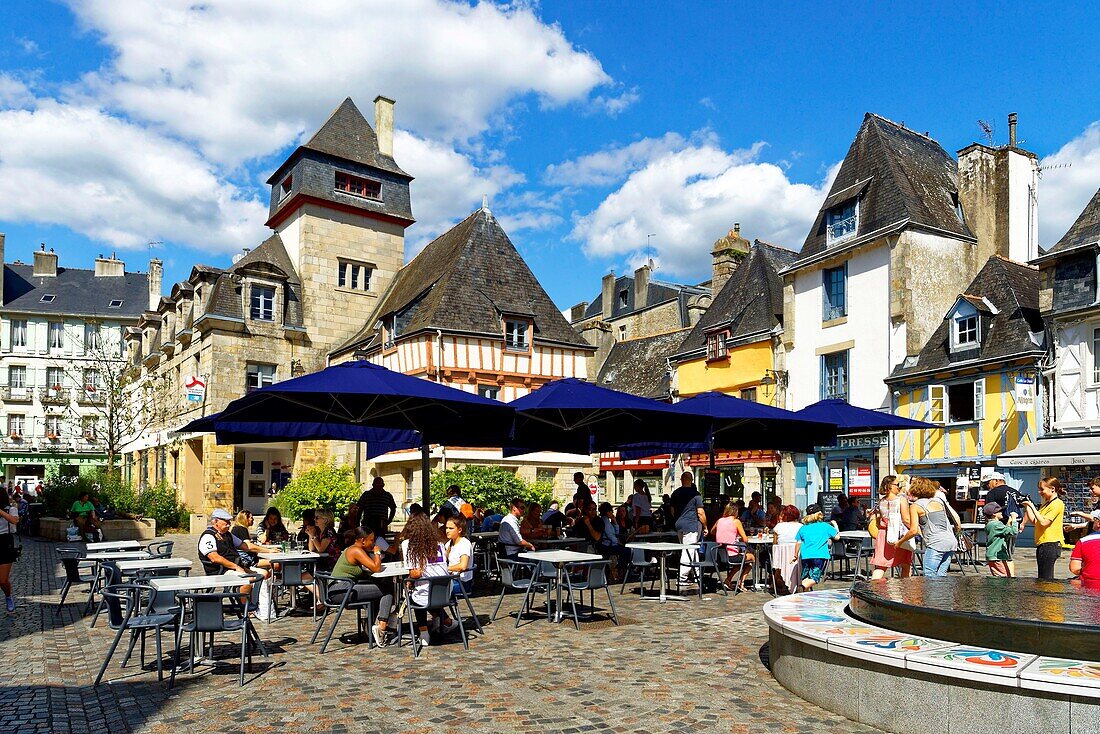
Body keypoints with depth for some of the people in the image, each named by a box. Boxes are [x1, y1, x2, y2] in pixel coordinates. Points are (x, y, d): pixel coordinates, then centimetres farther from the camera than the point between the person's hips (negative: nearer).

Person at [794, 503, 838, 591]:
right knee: (815, 577, -8)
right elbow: (837, 536, 14)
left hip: (805, 556, 3)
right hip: (820, 555, -3)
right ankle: (803, 587, -35)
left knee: (805, 577, 14)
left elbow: (798, 543, 11)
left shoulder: (803, 528, 13)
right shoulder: (825, 526, 6)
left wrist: (796, 555, 23)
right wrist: (835, 525, 31)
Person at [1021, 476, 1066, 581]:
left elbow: (1043, 522, -20)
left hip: (1050, 544, -10)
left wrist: (1032, 506, -17)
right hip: (1042, 544, 10)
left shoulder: (1057, 504, -10)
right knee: (1042, 578, 12)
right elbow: (1034, 521, 16)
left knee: (1045, 578, -9)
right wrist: (1027, 507, 9)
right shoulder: (1046, 504, 18)